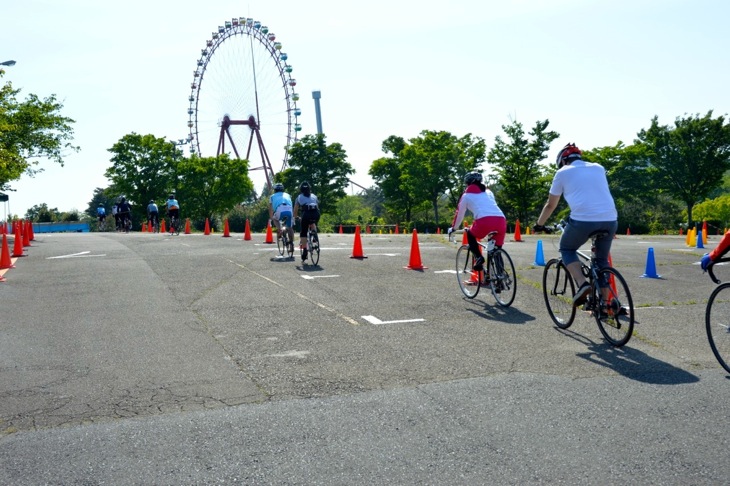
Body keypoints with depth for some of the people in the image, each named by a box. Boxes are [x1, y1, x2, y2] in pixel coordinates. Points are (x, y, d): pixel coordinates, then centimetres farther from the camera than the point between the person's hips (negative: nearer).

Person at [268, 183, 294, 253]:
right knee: (289, 227, 18)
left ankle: (279, 230, 7)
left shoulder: (272, 196, 30)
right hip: (289, 210, 2)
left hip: (280, 211, -2)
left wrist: (271, 218, 44)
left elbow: (270, 208, 31)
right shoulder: (287, 195, 35)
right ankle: (291, 243, 7)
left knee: (275, 219, 31)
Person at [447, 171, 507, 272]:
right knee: (496, 250, 18)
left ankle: (478, 257, 3)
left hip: (484, 221, -4)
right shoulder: (488, 192, 34)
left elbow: (459, 214, 26)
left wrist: (453, 228, 42)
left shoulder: (467, 195, 20)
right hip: (501, 221, 4)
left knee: (470, 234, 24)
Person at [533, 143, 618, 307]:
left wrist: (539, 224, 32)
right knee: (602, 260, 23)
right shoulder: (599, 168, 23)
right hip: (610, 220, 4)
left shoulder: (563, 172, 12)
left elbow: (550, 205, 17)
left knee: (567, 249, 22)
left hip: (583, 220, -4)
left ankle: (582, 285, 0)